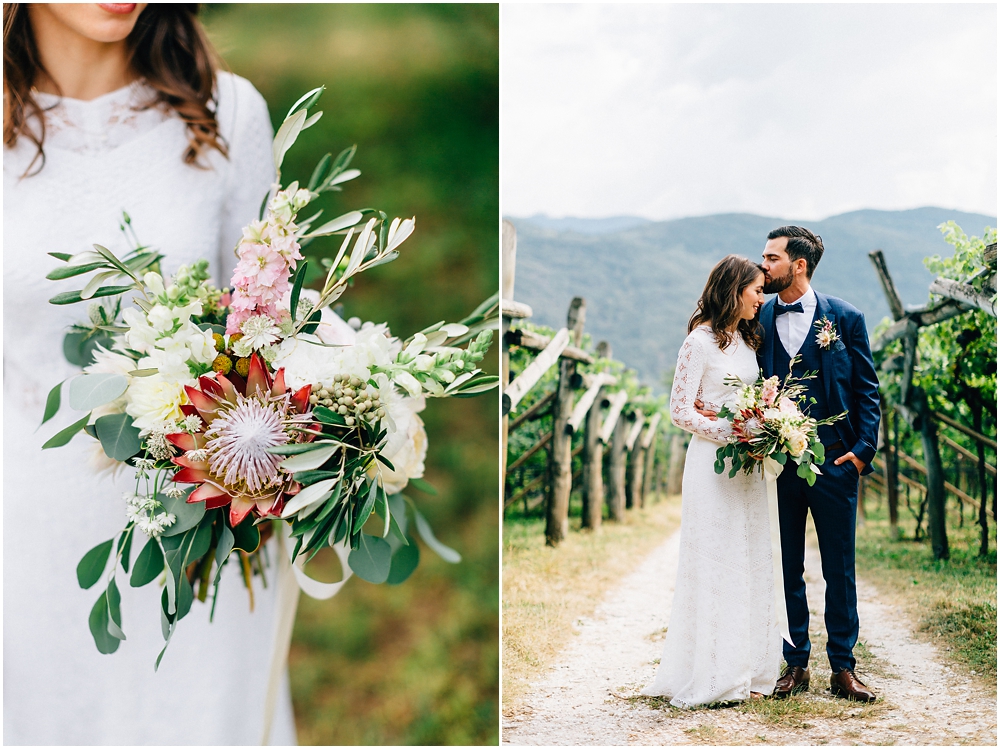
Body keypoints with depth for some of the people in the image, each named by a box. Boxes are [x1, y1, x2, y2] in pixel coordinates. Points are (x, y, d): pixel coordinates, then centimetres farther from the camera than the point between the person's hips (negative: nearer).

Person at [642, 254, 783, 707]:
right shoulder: (702, 341, -9)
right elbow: (680, 411, -11)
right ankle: (710, 676, 3)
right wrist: (730, 434, -17)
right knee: (715, 566, -4)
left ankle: (745, 670, 15)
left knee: (749, 564, 8)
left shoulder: (747, 339, 15)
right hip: (713, 462, -8)